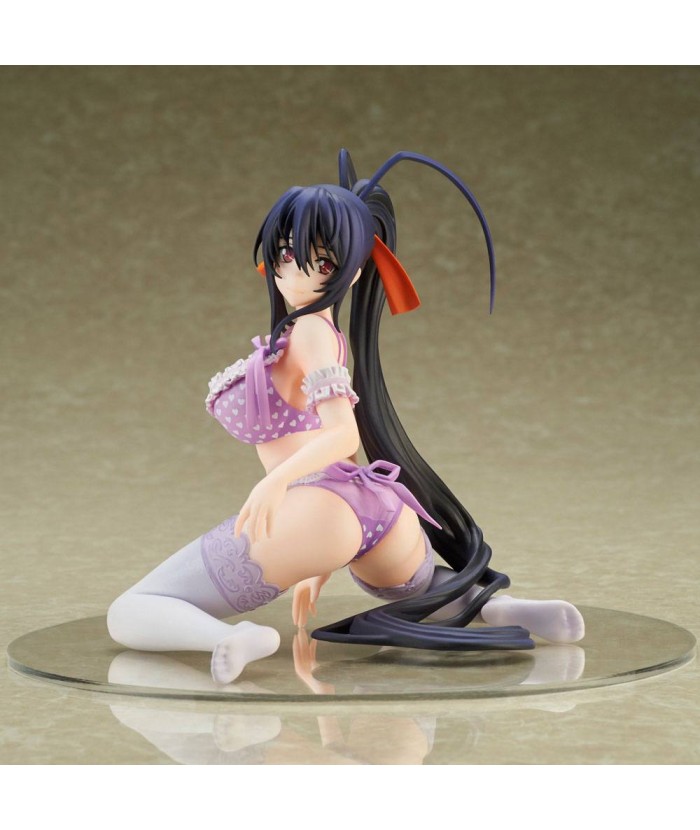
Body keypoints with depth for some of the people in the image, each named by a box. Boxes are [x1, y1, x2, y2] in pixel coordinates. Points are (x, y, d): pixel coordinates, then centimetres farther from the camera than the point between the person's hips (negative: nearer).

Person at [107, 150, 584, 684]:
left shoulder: (308, 331, 1)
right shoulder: (330, 336, 27)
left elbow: (343, 435, -13)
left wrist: (276, 480, -31)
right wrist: (318, 567, 36)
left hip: (317, 507, -8)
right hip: (383, 512, 8)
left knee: (130, 614, -2)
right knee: (432, 592, 42)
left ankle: (228, 639, -35)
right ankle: (508, 611, 8)